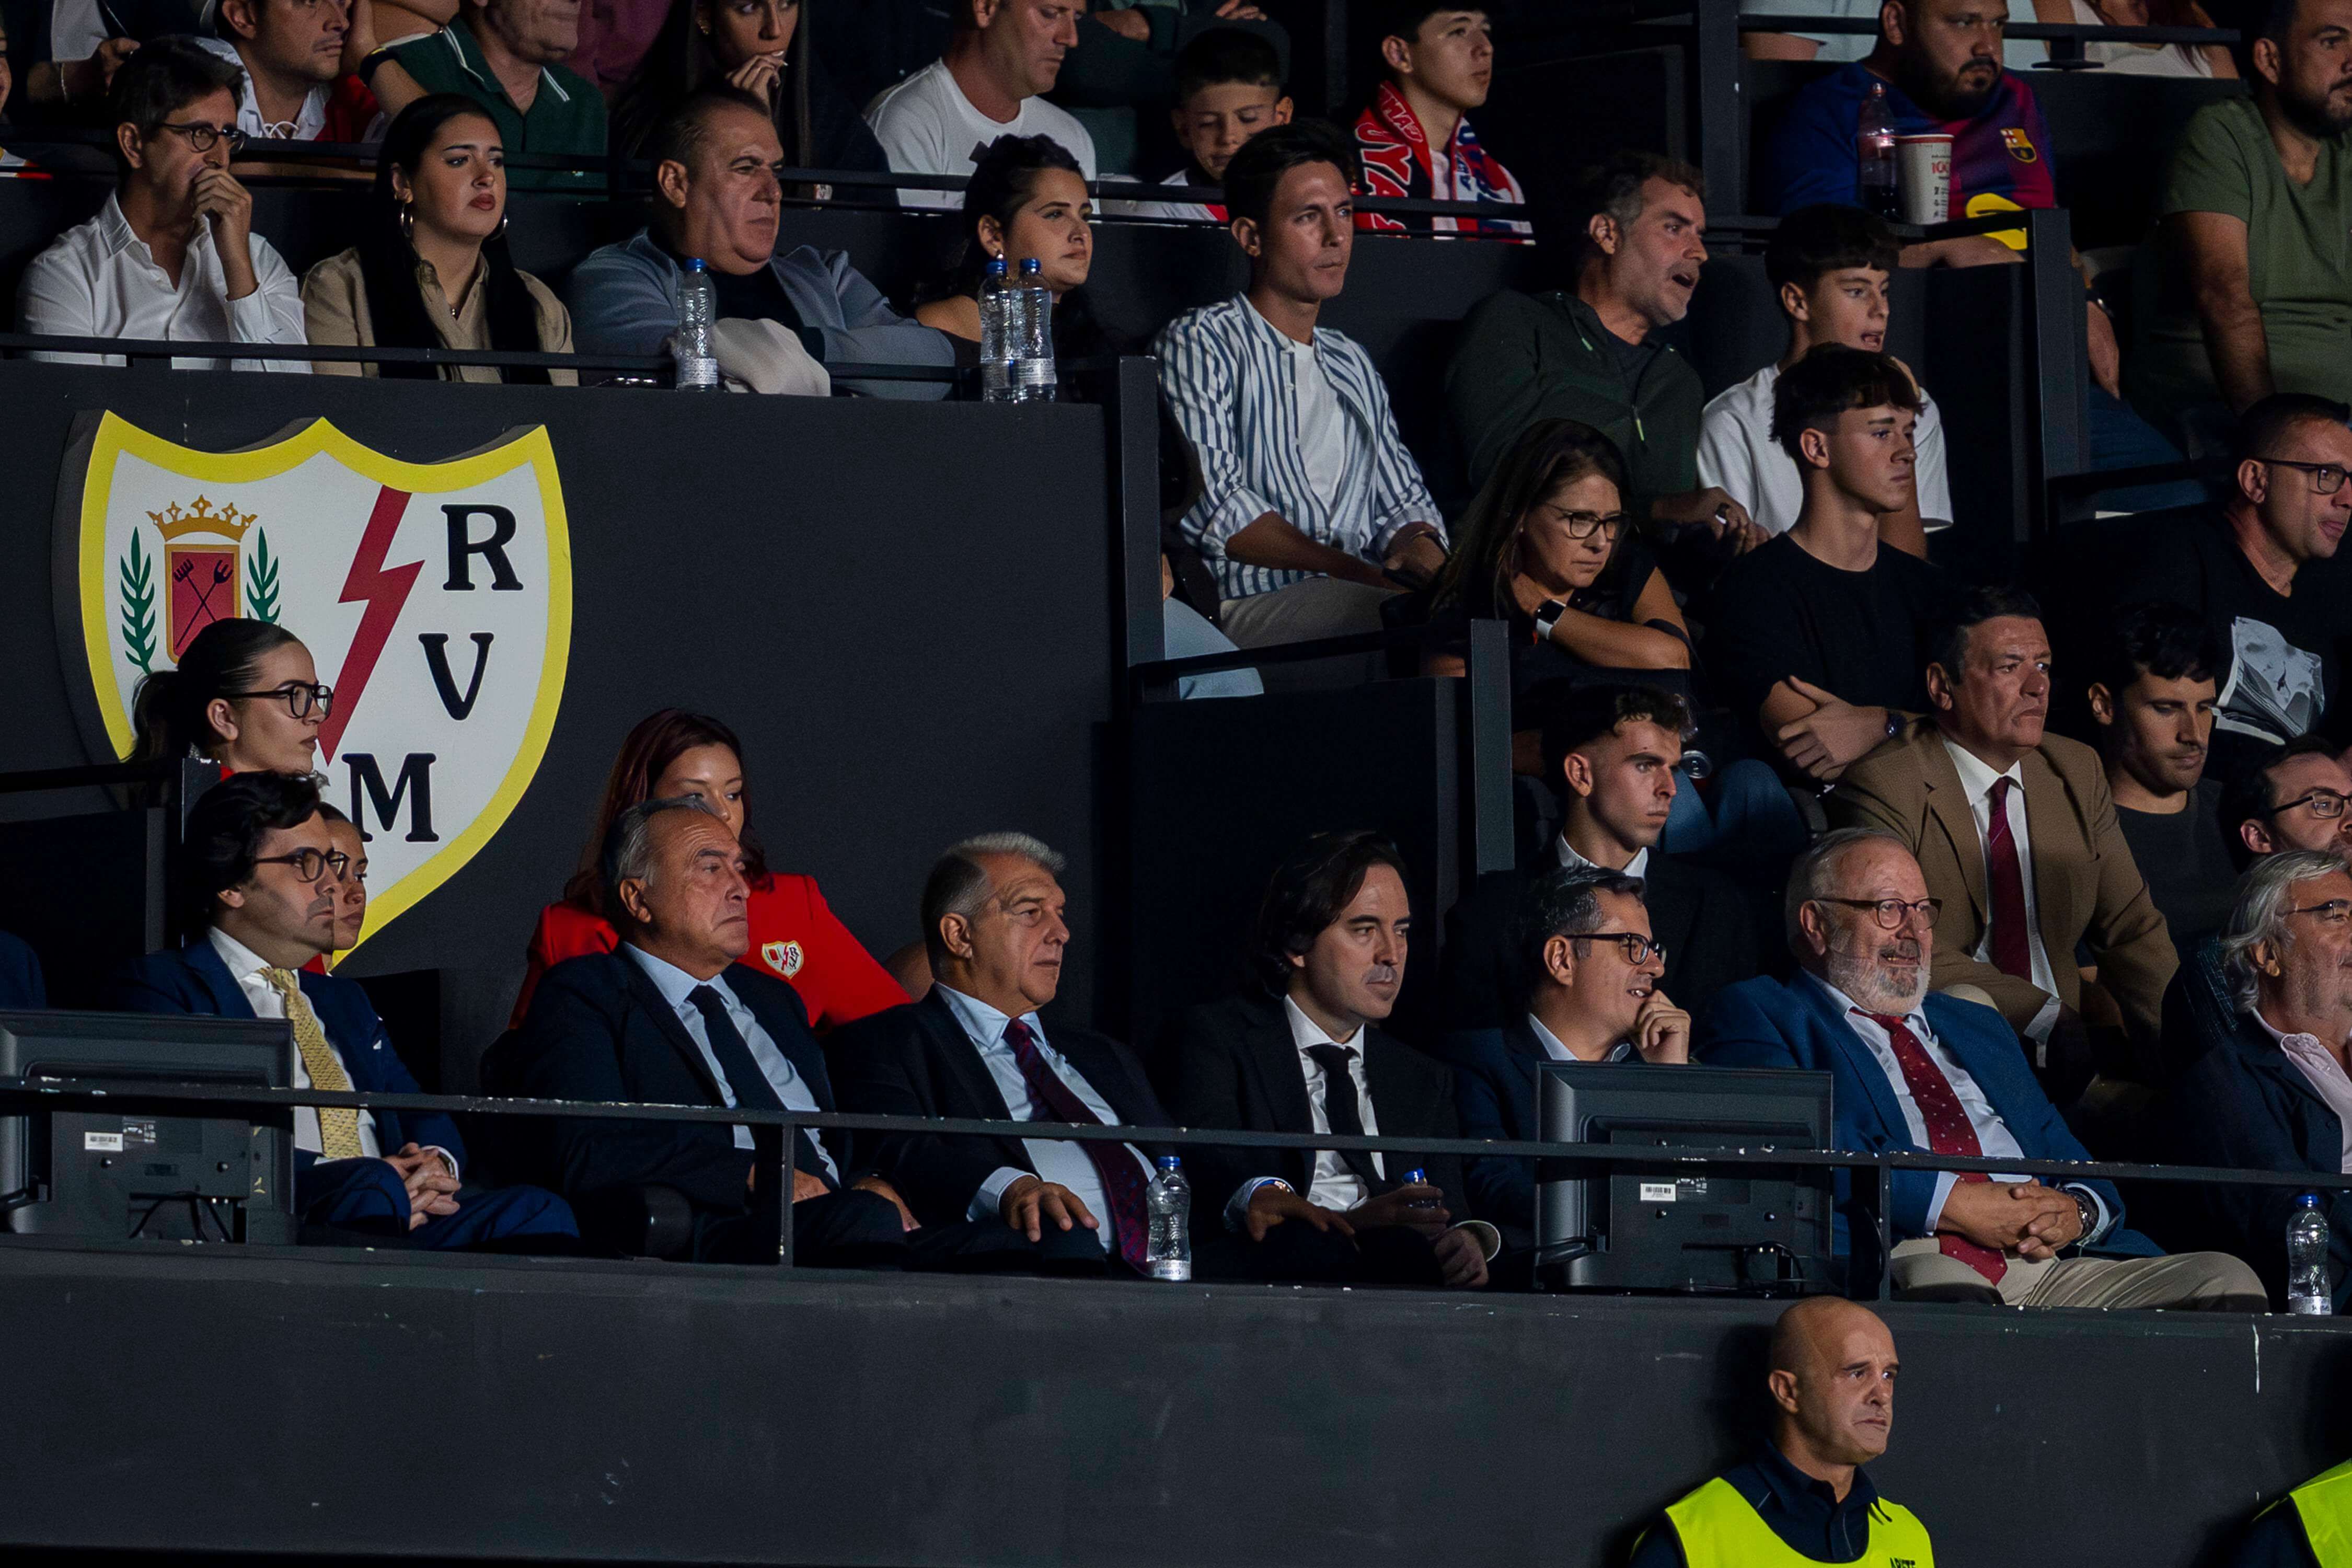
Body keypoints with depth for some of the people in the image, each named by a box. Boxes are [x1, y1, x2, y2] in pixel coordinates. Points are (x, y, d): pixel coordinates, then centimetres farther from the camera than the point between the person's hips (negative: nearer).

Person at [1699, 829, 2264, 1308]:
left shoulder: (1976, 1027, 35)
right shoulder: (1758, 1016, 13)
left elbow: (2069, 1158, 28)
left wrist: (2074, 1211, 1)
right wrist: (1952, 1204, -14)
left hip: (2047, 1266, 7)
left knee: (2226, 1283, -17)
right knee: (1945, 1288, -43)